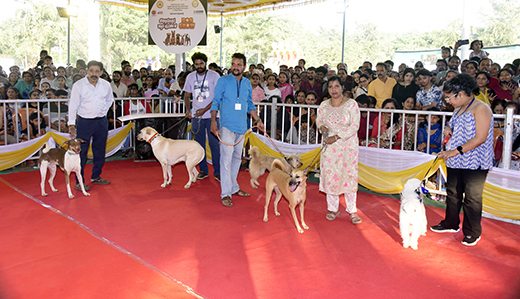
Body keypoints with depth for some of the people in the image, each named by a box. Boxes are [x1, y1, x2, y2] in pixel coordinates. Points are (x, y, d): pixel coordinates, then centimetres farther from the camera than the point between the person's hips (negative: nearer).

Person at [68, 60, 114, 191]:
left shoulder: (106, 85, 3)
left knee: (100, 151, 13)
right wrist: (71, 124, -15)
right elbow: (73, 105, -8)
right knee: (81, 152, -5)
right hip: (84, 122, -4)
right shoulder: (78, 85, -7)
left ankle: (96, 176, 29)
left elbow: (110, 99, 22)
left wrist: (103, 112, 10)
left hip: (101, 122, 4)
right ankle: (79, 182, 3)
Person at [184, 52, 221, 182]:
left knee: (214, 144, -4)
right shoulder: (190, 77, 9)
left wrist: (205, 109, -16)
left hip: (211, 116, -4)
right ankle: (203, 170, 20)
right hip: (196, 116, 4)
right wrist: (188, 109, -3)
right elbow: (187, 95, 15)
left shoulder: (214, 76, -3)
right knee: (199, 144, 9)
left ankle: (217, 171, 5)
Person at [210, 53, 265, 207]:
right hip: (227, 125, -5)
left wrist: (257, 120, 17)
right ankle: (225, 193, -5)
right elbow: (215, 102, -2)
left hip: (241, 125, 5)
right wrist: (213, 121, -10)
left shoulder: (247, 83, 12)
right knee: (226, 158, -9)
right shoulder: (223, 81, -2)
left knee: (237, 157, 12)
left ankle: (234, 187, 23)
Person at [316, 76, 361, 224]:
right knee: (330, 175, 4)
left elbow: (354, 126, -10)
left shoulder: (351, 104, -7)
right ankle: (333, 209, 18)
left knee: (349, 176, -1)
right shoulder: (324, 105, 3)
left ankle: (352, 211, 10)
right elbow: (319, 121, 17)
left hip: (348, 144, -3)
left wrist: (336, 137, -16)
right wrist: (322, 127, -7)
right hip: (329, 145, 3)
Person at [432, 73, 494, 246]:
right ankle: (451, 224, 32)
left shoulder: (481, 109, -15)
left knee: (472, 198, -1)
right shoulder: (459, 109, 13)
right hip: (455, 162, 9)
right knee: (453, 193, 16)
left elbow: (480, 138, -22)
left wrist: (456, 151, -24)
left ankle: (472, 232, 14)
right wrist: (449, 129, 4)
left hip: (474, 163, -9)